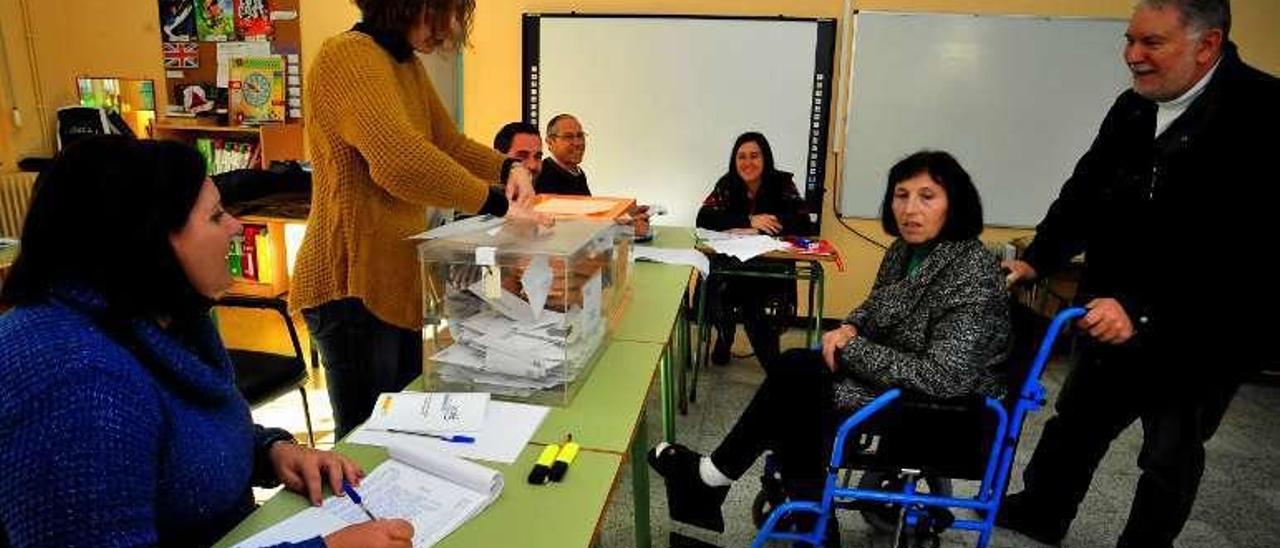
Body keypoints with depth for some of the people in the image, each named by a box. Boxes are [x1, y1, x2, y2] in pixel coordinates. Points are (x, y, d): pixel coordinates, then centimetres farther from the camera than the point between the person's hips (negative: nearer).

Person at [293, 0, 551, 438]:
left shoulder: (409, 66, 12)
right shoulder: (348, 57, -17)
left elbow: (449, 144, 19)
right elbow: (401, 161, -32)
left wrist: (508, 168, 1)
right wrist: (499, 205, -26)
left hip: (396, 280, 10)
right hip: (353, 285, -9)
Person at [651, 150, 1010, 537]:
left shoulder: (972, 273, -23)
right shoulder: (905, 250, 2)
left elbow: (943, 377, -27)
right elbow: (875, 307, 17)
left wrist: (852, 348, -20)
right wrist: (849, 329, -6)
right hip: (892, 377, 8)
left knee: (794, 373, -16)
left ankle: (714, 473, 5)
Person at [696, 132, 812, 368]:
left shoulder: (782, 183, -3)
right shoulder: (727, 184, 2)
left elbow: (804, 225, -14)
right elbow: (704, 218, -11)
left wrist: (755, 230, -22)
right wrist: (749, 220, -20)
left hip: (773, 266, -2)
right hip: (731, 263, 2)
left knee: (760, 302, -31)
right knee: (720, 292, -27)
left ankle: (772, 362, -9)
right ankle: (724, 338, 6)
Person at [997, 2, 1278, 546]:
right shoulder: (1132, 108, -2)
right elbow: (1085, 193, 7)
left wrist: (1144, 312, -31)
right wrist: (1037, 260, -4)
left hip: (1203, 339, -6)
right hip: (1115, 320, 6)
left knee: (1170, 456, 14)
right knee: (1076, 420, 21)